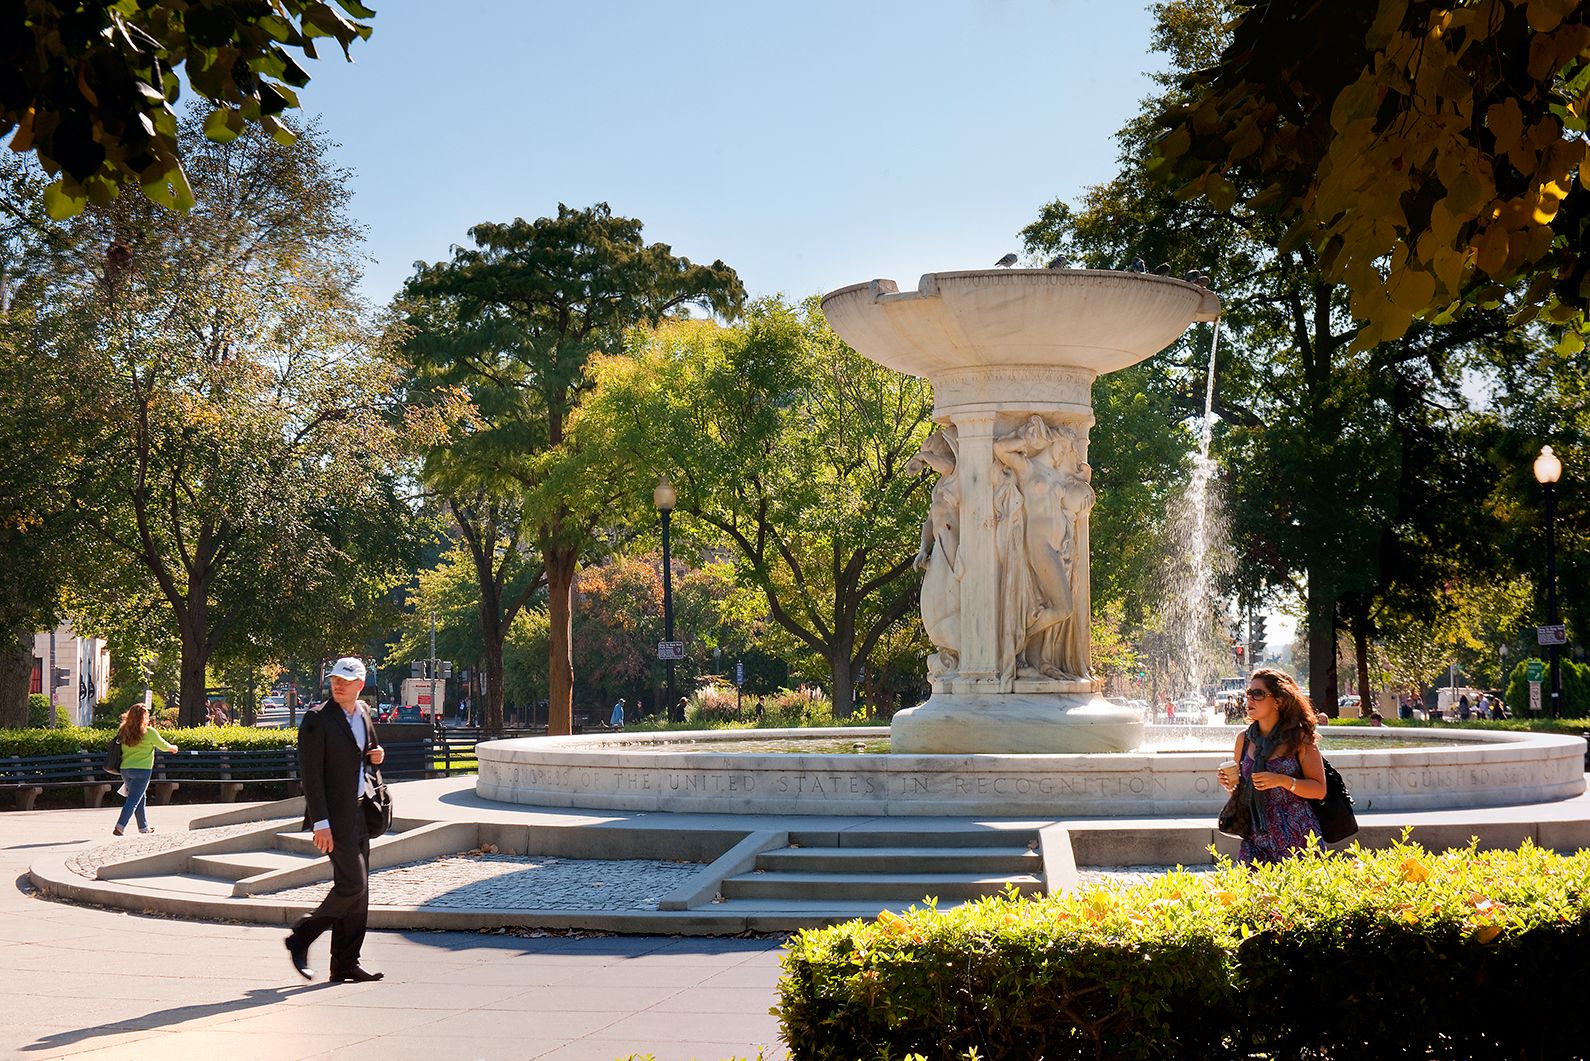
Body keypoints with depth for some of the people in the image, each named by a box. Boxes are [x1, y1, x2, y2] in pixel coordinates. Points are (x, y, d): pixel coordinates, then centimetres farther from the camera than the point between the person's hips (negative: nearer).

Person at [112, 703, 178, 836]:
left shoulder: (123, 731, 3)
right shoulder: (149, 732, -10)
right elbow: (163, 746, 3)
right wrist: (173, 748, 24)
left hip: (125, 769, 6)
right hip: (142, 770, -6)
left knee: (141, 797, 19)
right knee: (134, 799, -3)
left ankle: (144, 827, 28)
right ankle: (119, 827, -14)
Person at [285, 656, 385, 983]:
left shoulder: (364, 715, 11)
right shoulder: (317, 720, -12)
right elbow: (310, 775, -15)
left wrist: (376, 756, 2)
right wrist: (320, 823, -20)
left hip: (360, 812, 8)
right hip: (334, 815, -8)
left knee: (357, 889, 8)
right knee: (352, 884, -13)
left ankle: (345, 964, 14)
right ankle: (301, 939, 5)